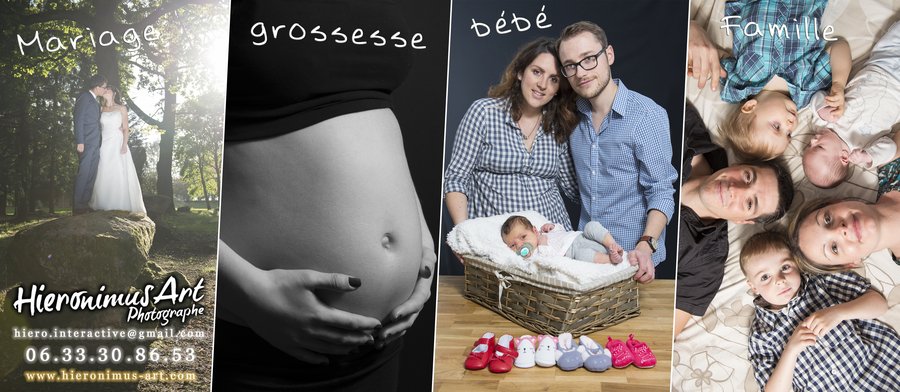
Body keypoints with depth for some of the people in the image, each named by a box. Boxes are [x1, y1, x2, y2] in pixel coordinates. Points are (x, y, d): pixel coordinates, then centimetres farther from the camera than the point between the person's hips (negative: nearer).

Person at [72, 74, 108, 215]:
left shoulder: (95, 101, 21)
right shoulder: (84, 98, -5)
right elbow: (78, 120, -11)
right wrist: (80, 142, -17)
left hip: (95, 144, 9)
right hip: (86, 144, -9)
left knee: (91, 176, 7)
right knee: (83, 174, -10)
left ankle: (85, 204, 10)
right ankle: (77, 207, -8)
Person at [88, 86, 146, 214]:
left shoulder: (121, 108, 5)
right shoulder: (101, 110, 13)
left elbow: (125, 128, 1)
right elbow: (98, 128, 13)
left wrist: (124, 144, -11)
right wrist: (97, 145, 2)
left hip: (118, 144, -3)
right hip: (104, 146, 3)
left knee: (120, 174, -7)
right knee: (104, 175, -1)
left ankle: (123, 204, -3)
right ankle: (104, 204, 4)